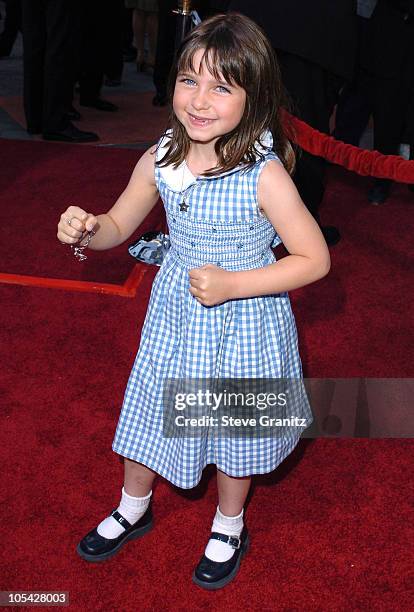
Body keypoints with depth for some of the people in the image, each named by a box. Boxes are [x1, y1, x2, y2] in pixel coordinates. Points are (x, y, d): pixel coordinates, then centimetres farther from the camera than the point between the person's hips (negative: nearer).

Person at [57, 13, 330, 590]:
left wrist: (232, 284, -26)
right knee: (148, 409, 20)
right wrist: (86, 228, -20)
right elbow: (119, 226, 3)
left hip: (242, 323, -4)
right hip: (175, 311, 5)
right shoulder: (160, 159, -10)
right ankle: (133, 509, 51)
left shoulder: (264, 175, -25)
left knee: (234, 427, 17)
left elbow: (315, 259, -19)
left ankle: (229, 528, 47)